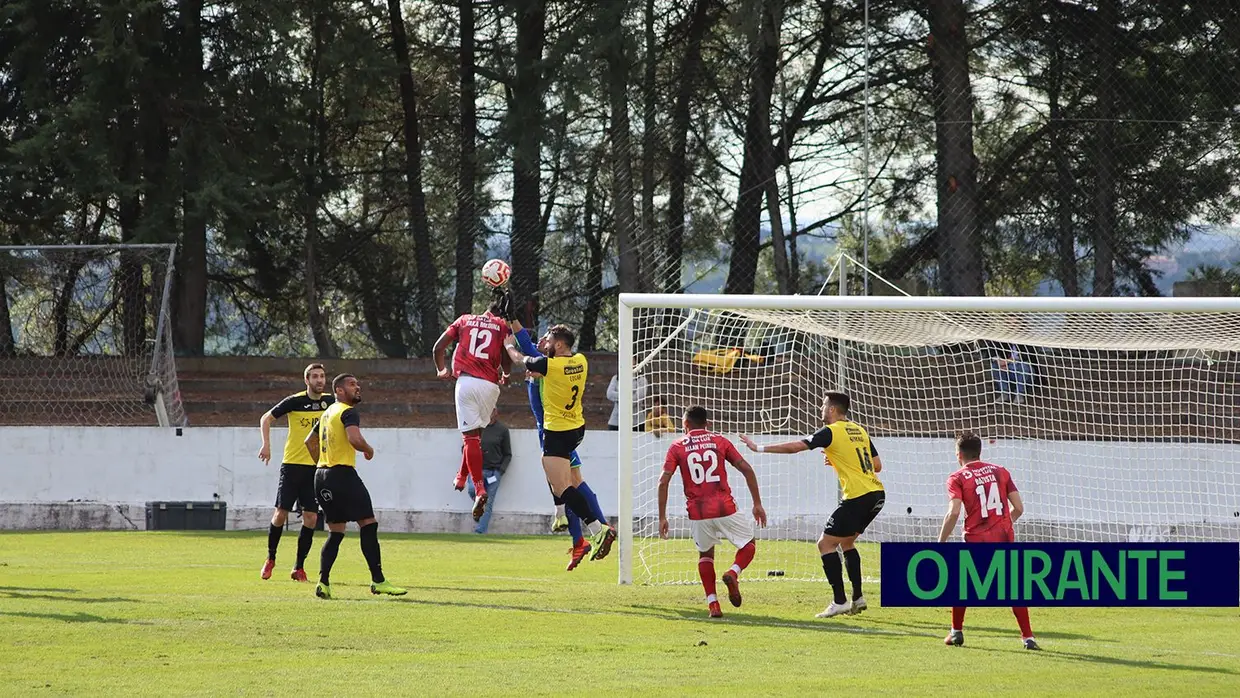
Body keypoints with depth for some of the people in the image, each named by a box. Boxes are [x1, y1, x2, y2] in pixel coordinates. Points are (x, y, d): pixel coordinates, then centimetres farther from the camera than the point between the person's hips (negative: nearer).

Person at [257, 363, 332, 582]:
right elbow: (266, 418, 4)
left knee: (311, 518, -3)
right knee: (281, 513, -4)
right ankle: (270, 559, 17)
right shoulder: (295, 401, -6)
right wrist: (266, 445, -8)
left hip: (316, 467, 3)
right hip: (292, 465, -3)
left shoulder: (329, 402, 4)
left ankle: (299, 567, 6)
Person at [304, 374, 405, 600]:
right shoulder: (348, 412, -8)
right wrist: (369, 450, -7)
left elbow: (310, 442, 29)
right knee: (368, 525, -6)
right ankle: (378, 580, -9)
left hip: (322, 475, 9)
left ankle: (323, 583, 4)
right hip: (343, 474, -9)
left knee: (335, 532, 13)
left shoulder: (328, 413, 20)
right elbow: (354, 439, -25)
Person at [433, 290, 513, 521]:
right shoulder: (502, 326, 10)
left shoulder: (465, 320, 16)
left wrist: (442, 370, 29)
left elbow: (438, 347, 12)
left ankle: (479, 489, -17)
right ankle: (462, 477, 24)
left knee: (471, 435, -6)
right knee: (475, 433, 20)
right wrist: (505, 375, 22)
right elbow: (507, 360, 0)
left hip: (466, 380, -1)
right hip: (490, 385, 1)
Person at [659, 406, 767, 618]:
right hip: (725, 509, -1)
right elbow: (746, 469, 1)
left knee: (705, 554, 23)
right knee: (748, 545, 18)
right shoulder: (720, 442, 8)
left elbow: (663, 481, -2)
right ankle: (733, 572, -14)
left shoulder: (677, 447, 7)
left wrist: (662, 517, 2)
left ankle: (712, 603, 10)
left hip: (697, 512, 1)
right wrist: (757, 504, 7)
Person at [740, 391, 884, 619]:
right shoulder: (860, 431, 16)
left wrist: (759, 448, -6)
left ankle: (839, 601, -8)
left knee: (826, 544, -2)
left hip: (857, 497, -8)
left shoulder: (831, 432, -7)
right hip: (876, 495, 9)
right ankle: (858, 599, 20)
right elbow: (877, 466, 19)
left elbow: (795, 447, -11)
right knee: (846, 542, 23)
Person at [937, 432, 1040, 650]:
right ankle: (1028, 637, 1)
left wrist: (940, 543, -8)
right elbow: (1018, 508, 8)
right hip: (1004, 538, 2)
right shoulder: (1001, 472, 11)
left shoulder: (957, 478, 0)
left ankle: (957, 632, 22)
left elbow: (954, 512, -14)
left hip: (976, 541, -2)